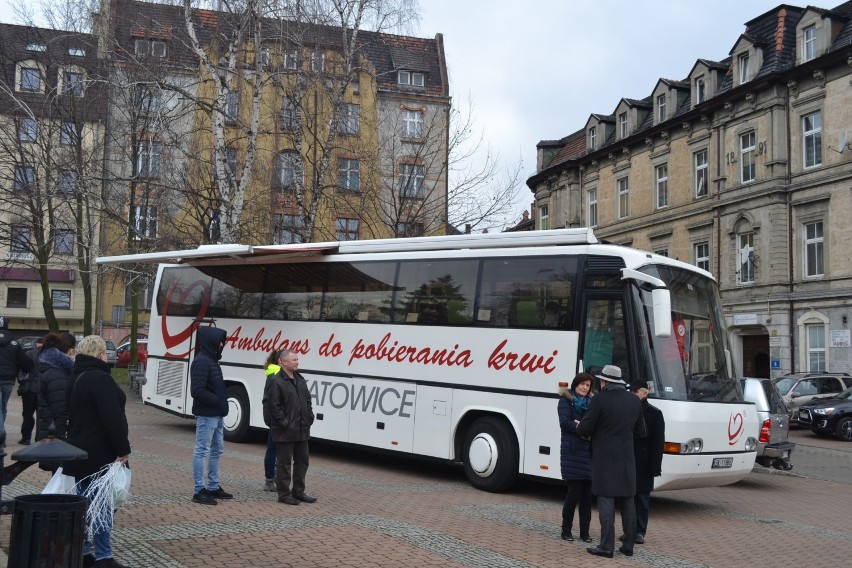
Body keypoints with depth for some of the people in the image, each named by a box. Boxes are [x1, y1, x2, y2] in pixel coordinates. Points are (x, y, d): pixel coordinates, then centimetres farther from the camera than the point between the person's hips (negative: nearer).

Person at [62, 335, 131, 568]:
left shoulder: (75, 378, 14)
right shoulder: (100, 379, -18)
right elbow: (112, 418, -24)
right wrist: (123, 449, -19)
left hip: (78, 451, 10)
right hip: (99, 454, -10)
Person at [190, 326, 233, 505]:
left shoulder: (212, 360, 15)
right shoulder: (201, 362, -16)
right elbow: (197, 390, -23)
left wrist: (221, 404, 6)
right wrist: (217, 401, -17)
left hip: (217, 415, 10)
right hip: (206, 415, -10)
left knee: (217, 449, 16)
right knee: (202, 451, -4)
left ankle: (213, 487, 26)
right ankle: (199, 490, 2)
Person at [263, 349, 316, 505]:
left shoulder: (300, 379, 13)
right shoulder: (275, 381, -12)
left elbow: (308, 401, 18)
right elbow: (273, 406, -16)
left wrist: (309, 419, 7)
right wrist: (286, 423, -17)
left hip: (302, 430, 8)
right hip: (285, 432, -8)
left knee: (302, 461, 14)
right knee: (285, 463, 1)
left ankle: (298, 492, 26)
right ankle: (284, 494, 10)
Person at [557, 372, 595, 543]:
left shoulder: (591, 402, 18)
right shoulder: (566, 400, 4)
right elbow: (565, 423, -8)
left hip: (588, 452, 5)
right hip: (572, 452, -5)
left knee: (587, 493, 3)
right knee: (574, 492, -6)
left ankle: (584, 532, 10)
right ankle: (566, 530, 7)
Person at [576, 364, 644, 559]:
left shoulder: (601, 399, -12)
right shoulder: (634, 401, 7)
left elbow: (584, 428, -11)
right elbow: (640, 431, 13)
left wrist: (579, 427, 11)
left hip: (605, 458, -5)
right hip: (626, 459, 6)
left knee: (606, 502, -3)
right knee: (627, 502, 11)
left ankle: (607, 546, -4)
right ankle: (628, 545, 15)